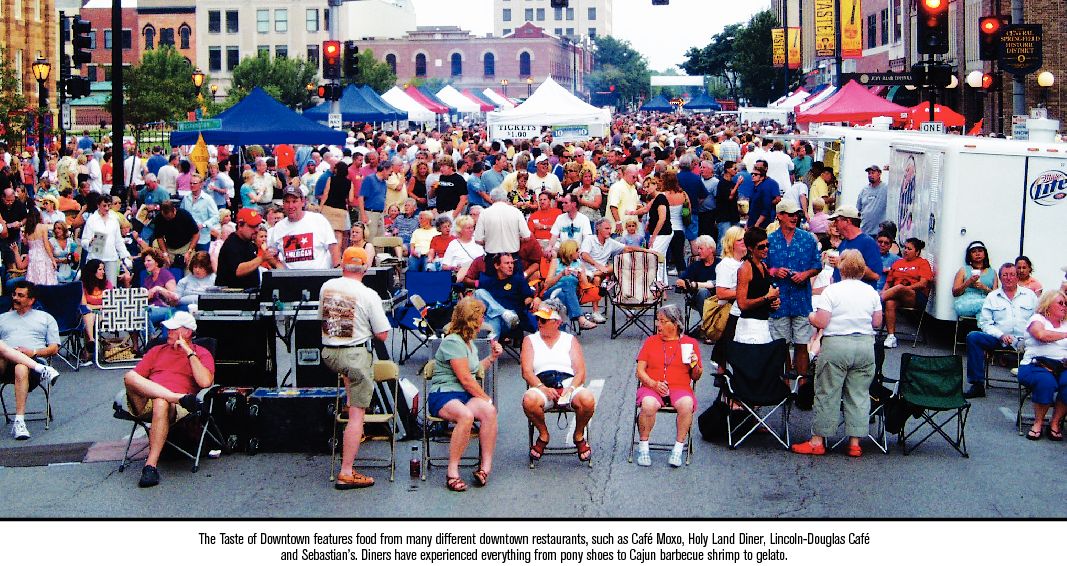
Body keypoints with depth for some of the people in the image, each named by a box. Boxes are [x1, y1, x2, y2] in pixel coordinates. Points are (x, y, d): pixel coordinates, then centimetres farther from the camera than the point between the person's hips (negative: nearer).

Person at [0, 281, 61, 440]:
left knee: (21, 369, -40)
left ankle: (19, 422, -46)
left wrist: (34, 352, -4)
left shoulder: (45, 318, 26)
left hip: (33, 360, -2)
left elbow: (54, 348, 15)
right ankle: (41, 370, -40)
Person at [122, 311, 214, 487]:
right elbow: (133, 375, 18)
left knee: (161, 404, -41)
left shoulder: (201, 354, 17)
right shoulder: (157, 350, 31)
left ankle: (151, 465, -41)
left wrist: (189, 352, 0)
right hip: (144, 403, 4)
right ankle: (181, 398, -32)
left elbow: (205, 382, -3)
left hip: (174, 406, -4)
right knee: (129, 377, -28)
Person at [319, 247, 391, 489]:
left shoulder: (326, 287, 2)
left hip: (328, 354, 5)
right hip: (356, 355, -5)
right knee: (357, 414, -1)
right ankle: (346, 473, -4)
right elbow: (382, 335, -8)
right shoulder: (368, 295, -13)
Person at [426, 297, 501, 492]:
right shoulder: (452, 342, -9)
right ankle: (452, 472, -34)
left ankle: (486, 466, -28)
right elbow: (465, 379, -13)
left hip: (466, 395, 8)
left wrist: (492, 357, 28)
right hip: (444, 395, -8)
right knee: (466, 415, -40)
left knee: (489, 411, -27)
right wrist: (485, 397, -5)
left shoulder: (468, 342, 23)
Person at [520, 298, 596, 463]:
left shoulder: (570, 340, 19)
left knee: (587, 399, -34)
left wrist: (571, 389, -14)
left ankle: (579, 436, -2)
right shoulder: (530, 340, 18)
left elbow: (580, 371, 8)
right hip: (542, 386, 0)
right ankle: (543, 435, -5)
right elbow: (527, 372, 3)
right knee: (529, 399, -36)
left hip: (569, 385, 0)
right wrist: (543, 388, -16)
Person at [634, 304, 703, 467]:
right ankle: (643, 448, -18)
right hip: (651, 387, 0)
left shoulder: (690, 343, 12)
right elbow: (640, 371, 9)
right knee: (648, 405, -34)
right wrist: (654, 383, -10)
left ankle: (678, 449, -22)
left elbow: (696, 377, 13)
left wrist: (695, 366, -10)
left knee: (687, 405, -35)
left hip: (680, 387, 0)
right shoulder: (650, 341, 15)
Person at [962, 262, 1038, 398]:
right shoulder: (992, 297, 15)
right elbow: (985, 323, 9)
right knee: (973, 337, -24)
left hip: (1025, 341, -1)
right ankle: (978, 385, -22)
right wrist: (1001, 335, -9)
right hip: (999, 340, 1)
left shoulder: (1030, 295, 16)